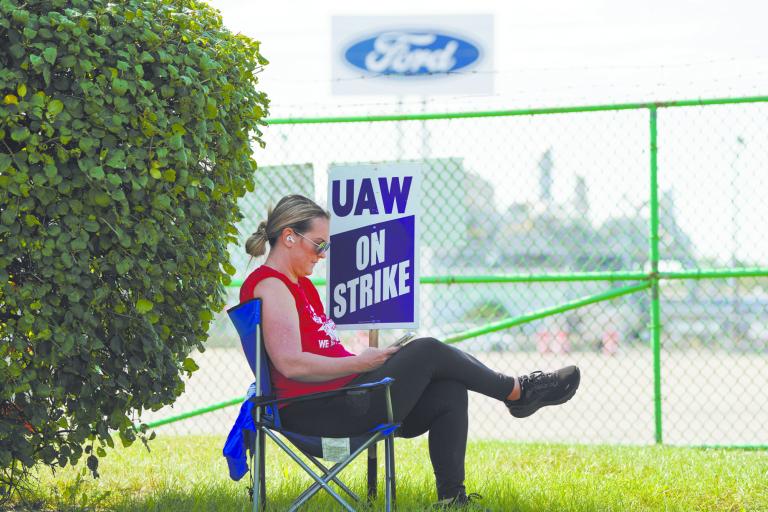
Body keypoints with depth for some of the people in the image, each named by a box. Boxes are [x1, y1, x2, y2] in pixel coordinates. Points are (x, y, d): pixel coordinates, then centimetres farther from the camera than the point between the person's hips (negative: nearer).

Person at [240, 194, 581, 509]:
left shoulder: (300, 285, 21)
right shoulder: (270, 286, -12)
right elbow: (290, 364, -23)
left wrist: (365, 359, 2)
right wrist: (358, 363, -18)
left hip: (342, 395, 11)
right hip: (318, 413, -11)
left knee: (449, 391, -2)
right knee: (427, 352, -10)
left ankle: (451, 497, -5)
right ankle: (518, 391, 7)